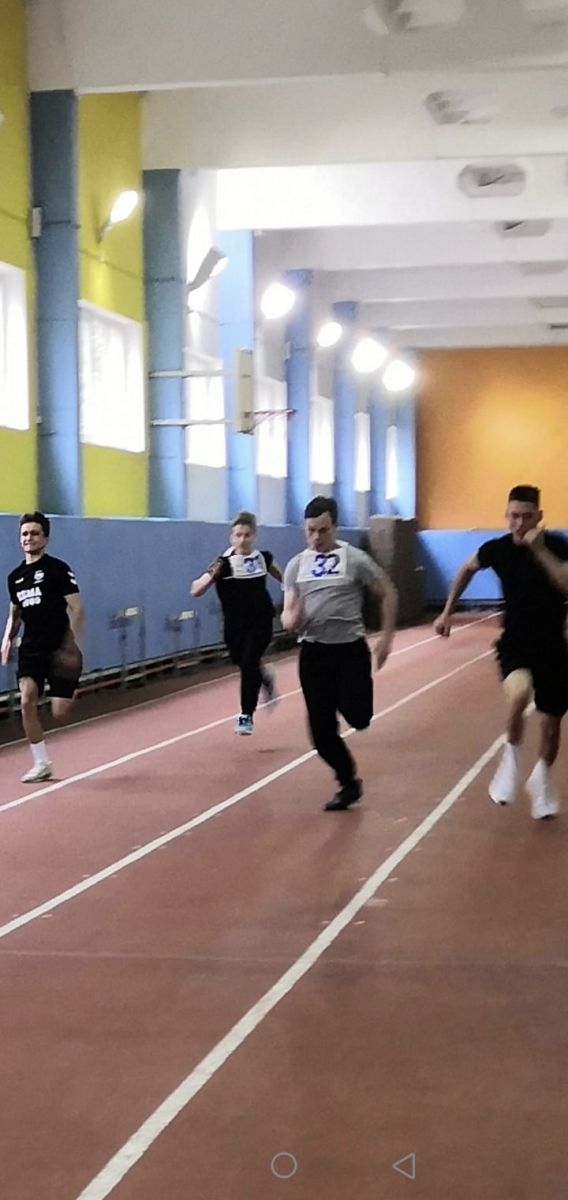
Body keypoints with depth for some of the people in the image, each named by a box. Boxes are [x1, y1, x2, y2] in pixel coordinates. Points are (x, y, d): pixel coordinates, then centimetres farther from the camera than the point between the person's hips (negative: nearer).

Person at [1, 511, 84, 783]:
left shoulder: (57, 569, -6)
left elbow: (76, 608, -9)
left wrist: (74, 645, -20)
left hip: (59, 651, -4)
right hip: (31, 649, 4)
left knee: (60, 714, -7)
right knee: (27, 701, -15)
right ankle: (41, 763, -4)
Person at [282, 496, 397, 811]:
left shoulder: (354, 559, -4)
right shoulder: (296, 565, 7)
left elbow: (387, 594, 3)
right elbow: (287, 614, 6)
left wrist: (386, 637, -2)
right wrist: (291, 619, -18)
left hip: (350, 649, -3)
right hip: (313, 652, 3)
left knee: (356, 717, -17)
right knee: (321, 731, 2)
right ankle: (349, 784, 23)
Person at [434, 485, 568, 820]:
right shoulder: (497, 549, -6)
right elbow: (468, 569, 15)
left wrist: (539, 550, -31)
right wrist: (448, 611, 16)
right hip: (515, 642, 0)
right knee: (519, 693, -33)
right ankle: (511, 755, -6)